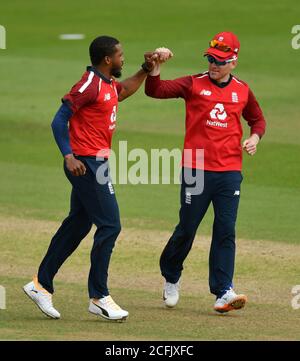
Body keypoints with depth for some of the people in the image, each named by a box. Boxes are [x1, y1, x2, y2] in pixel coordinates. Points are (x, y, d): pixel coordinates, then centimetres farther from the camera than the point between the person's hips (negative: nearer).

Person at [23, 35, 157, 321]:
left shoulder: (108, 84, 13)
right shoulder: (89, 85, -16)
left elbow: (124, 90, 38)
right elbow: (60, 120, -18)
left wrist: (146, 70, 24)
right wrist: (69, 155, -27)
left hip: (96, 163, 10)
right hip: (86, 164, -10)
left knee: (78, 224, 15)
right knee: (110, 225, -9)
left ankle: (41, 285, 22)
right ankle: (99, 298, -4)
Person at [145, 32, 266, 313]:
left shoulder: (242, 91, 9)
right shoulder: (194, 85, 0)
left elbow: (257, 119, 24)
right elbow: (154, 90, -8)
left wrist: (254, 137, 3)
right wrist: (156, 65, -24)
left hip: (230, 171, 2)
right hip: (196, 170, -2)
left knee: (226, 231, -4)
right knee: (186, 229, 5)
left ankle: (223, 292, -6)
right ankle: (171, 278, 29)